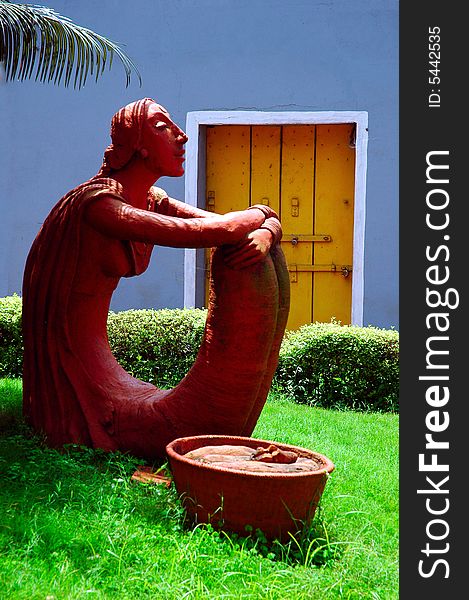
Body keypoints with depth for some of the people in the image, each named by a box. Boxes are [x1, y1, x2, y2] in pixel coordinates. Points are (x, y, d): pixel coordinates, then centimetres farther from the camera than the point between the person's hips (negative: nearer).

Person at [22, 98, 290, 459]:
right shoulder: (97, 203, -23)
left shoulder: (154, 202, 4)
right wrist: (261, 213, -11)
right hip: (64, 355, -9)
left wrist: (266, 234, -21)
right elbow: (210, 232, -31)